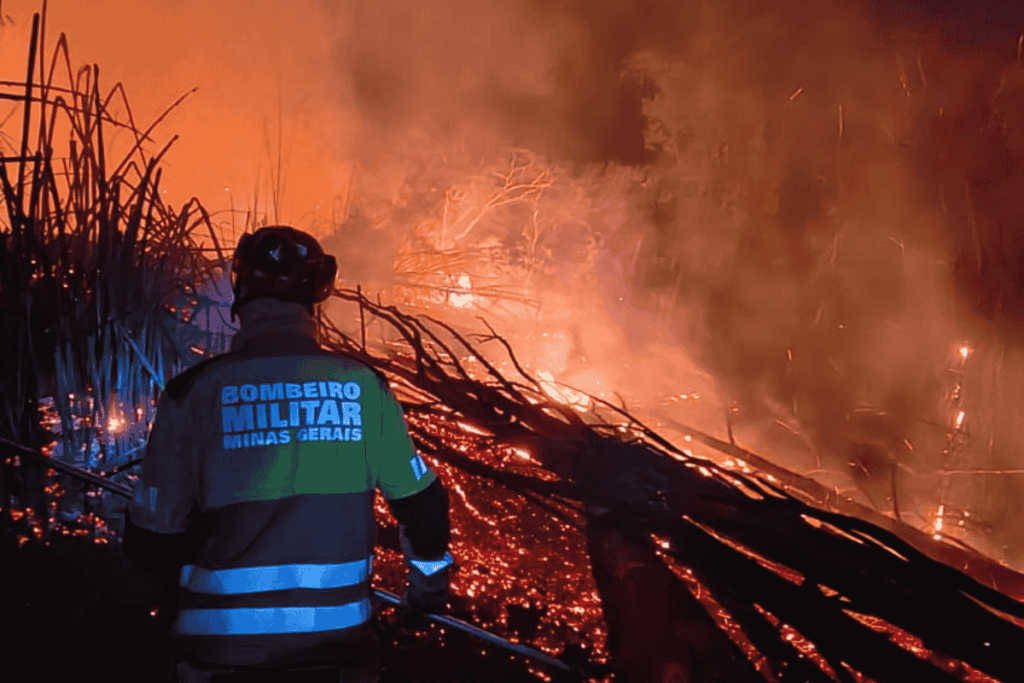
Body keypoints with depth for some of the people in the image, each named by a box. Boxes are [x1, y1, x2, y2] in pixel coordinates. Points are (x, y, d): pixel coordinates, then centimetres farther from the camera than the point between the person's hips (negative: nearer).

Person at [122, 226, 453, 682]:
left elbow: (151, 544, -4)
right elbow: (421, 502, 3)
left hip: (221, 643, 0)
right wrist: (430, 581, 21)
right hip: (336, 634, 1)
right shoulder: (363, 385, -5)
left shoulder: (192, 392, -9)